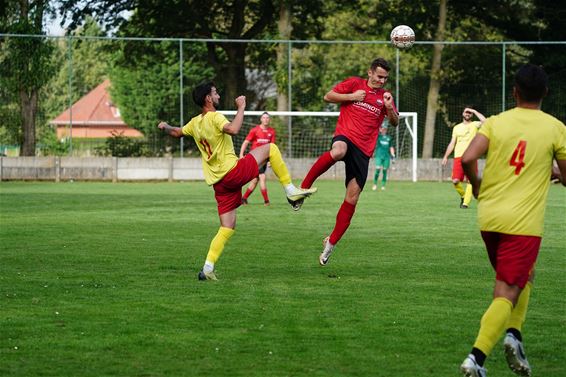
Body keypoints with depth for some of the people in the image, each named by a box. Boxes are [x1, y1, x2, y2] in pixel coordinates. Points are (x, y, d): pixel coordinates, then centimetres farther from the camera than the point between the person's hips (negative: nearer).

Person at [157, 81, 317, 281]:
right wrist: (241, 108, -19)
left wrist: (165, 127, 53)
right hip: (232, 171, -7)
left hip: (218, 182, 7)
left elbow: (177, 132, 33)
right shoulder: (214, 117, -10)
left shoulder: (195, 123, 13)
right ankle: (290, 190, 1)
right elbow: (233, 129, -32)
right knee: (270, 148, 5)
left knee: (227, 228, 10)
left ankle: (208, 268, -1)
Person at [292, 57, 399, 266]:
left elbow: (395, 123, 11)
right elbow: (328, 96, 6)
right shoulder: (354, 84, 7)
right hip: (345, 135, -4)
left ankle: (331, 243, 10)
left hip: (363, 149, 4)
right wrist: (352, 96, -6)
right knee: (338, 152, -43)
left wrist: (389, 108, -9)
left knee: (352, 196, -2)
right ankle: (303, 188, -32)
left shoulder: (384, 96, 15)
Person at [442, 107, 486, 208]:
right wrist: (446, 156, 14)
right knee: (455, 181, -7)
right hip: (458, 157, 3)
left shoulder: (474, 125, 7)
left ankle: (466, 203, -7)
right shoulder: (457, 127, 18)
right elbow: (452, 143, 21)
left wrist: (474, 111, -5)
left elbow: (484, 121, -15)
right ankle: (463, 195, 18)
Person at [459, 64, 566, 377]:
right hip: (523, 223, -4)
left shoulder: (496, 122, 3)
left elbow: (467, 159, -10)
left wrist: (477, 185, 10)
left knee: (523, 277, 26)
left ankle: (513, 334, 8)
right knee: (507, 294, -4)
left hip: (488, 218, 4)